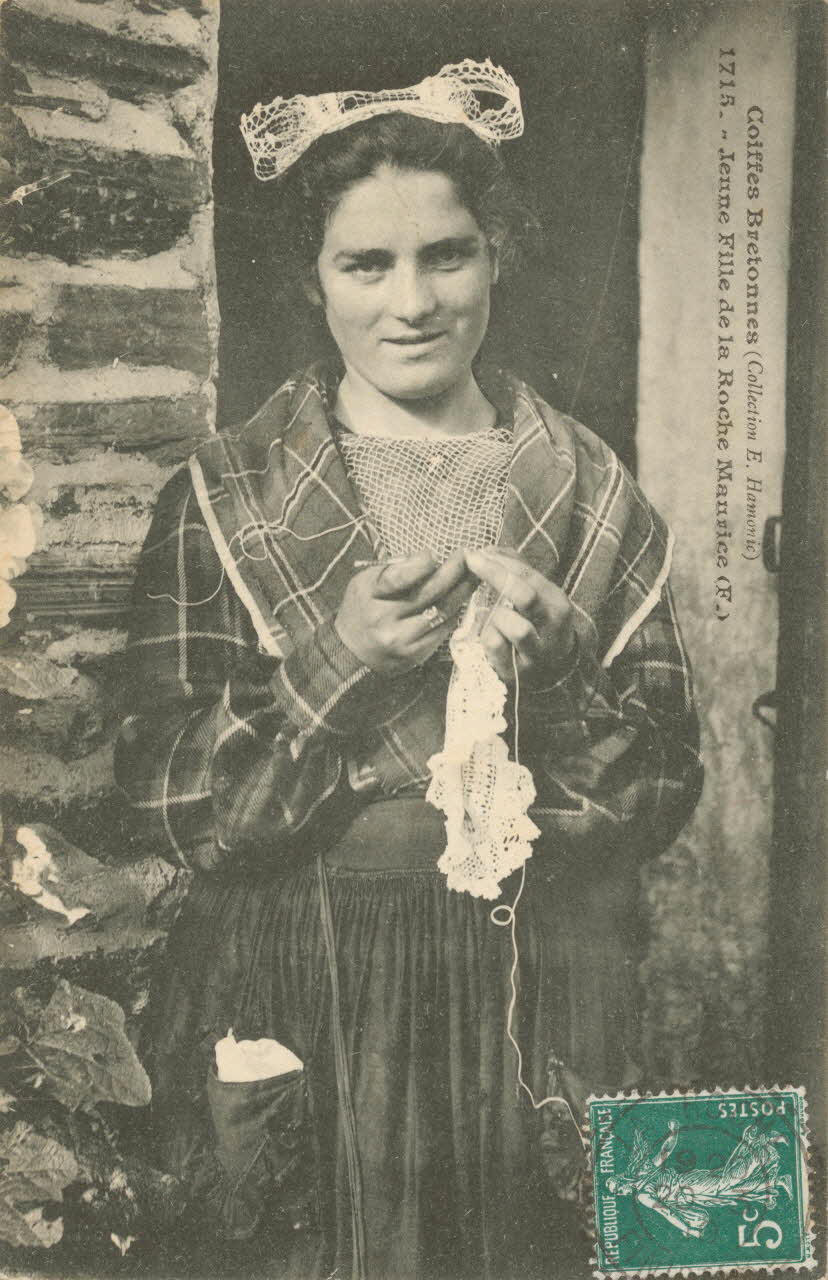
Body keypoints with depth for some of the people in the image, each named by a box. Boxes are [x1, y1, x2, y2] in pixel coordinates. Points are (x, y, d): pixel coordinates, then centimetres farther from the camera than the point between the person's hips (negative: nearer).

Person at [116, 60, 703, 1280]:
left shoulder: (590, 493, 0)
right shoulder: (221, 500, -4)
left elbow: (666, 791, -1)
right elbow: (171, 801, -9)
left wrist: (557, 660, -18)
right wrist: (335, 663, -21)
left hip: (538, 1009, 2)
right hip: (309, 1014, -1)